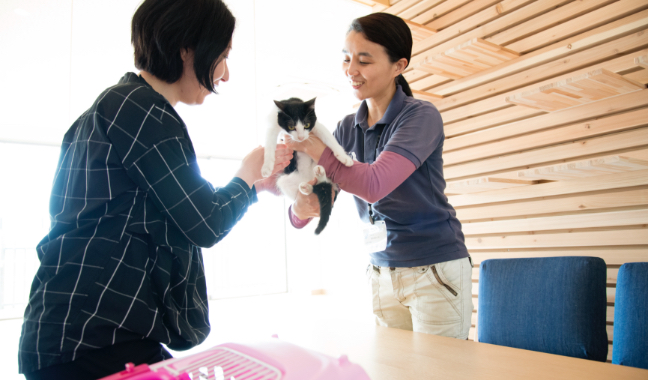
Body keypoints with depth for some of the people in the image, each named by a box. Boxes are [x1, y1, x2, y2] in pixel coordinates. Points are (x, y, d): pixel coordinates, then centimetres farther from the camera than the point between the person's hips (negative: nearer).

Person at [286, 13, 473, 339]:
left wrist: (310, 147, -23)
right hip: (382, 273, 5)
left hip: (436, 271, -5)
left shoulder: (421, 117, -13)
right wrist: (301, 207, -23)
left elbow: (374, 184, -28)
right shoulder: (348, 129, 4)